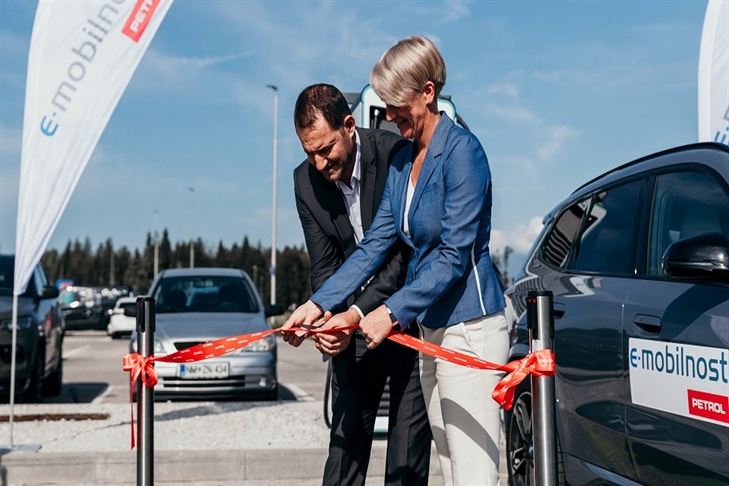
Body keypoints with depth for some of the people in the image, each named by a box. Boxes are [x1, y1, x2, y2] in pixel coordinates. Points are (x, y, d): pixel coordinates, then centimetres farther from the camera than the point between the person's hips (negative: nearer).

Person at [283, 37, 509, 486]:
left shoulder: (461, 150, -13)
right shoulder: (402, 161, 13)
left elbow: (455, 255, -18)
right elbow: (375, 245, 11)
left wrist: (393, 312, -21)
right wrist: (320, 302, 3)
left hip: (470, 328, -8)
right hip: (430, 329, 8)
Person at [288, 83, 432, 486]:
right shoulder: (306, 181, -4)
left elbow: (407, 253, -21)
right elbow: (324, 267, -2)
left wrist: (356, 313, -27)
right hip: (353, 319, 4)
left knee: (409, 429, 0)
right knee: (347, 427, 7)